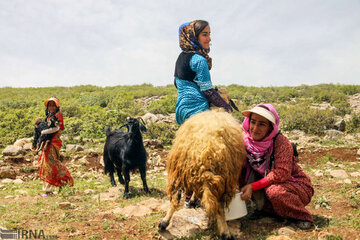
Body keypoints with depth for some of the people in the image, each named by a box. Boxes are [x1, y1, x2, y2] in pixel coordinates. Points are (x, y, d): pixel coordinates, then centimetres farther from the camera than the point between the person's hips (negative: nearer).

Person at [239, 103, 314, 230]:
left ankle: (303, 216, -7)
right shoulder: (247, 141, -10)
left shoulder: (280, 141, -25)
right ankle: (266, 208, 4)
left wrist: (253, 186, -31)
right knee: (250, 176, -17)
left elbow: (281, 174, -30)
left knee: (274, 191, -35)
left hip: (297, 185, -5)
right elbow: (242, 169, -6)